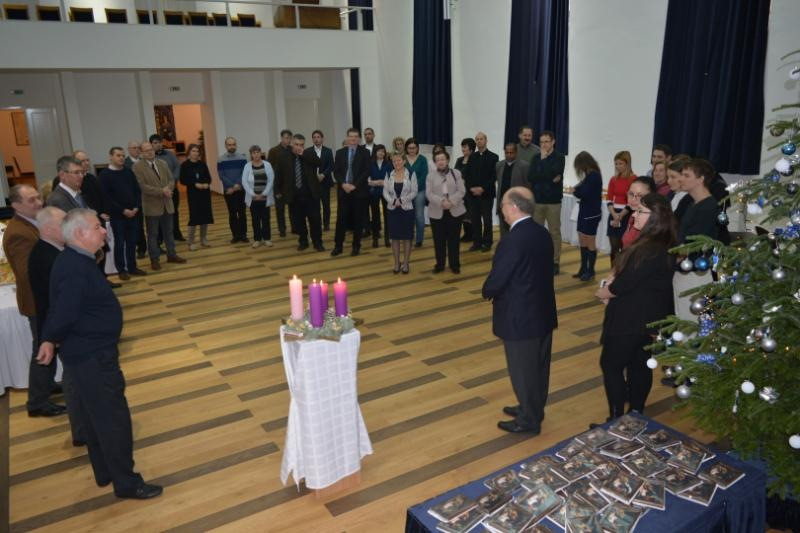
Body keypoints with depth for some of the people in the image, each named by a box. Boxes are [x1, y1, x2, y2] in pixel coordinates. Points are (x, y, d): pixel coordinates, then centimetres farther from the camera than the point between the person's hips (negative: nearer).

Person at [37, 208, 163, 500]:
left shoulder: (74, 260, 7)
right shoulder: (75, 270, -26)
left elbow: (61, 311, 9)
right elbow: (64, 314, -26)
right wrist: (50, 341, -8)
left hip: (90, 352, 10)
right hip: (91, 356, -10)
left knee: (96, 415, 21)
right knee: (114, 418, 1)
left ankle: (104, 472, 37)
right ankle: (126, 482, 14)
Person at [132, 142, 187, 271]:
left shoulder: (162, 163, 9)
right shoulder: (137, 167, -9)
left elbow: (171, 180, 8)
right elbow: (143, 187, -17)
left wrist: (168, 188, -14)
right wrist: (162, 191, -20)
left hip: (167, 204, 5)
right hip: (152, 205, -5)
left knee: (169, 231, 14)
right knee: (153, 234, 4)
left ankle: (171, 255, 26)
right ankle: (154, 259, 13)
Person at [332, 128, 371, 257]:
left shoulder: (364, 152, 1)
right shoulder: (340, 152, 8)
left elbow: (366, 172, -6)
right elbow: (336, 171, 5)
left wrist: (354, 185, -14)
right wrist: (343, 184, -12)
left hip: (359, 191, -2)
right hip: (343, 190, 2)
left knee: (358, 219, 4)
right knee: (341, 218, 2)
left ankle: (356, 246, 14)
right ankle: (338, 246, 10)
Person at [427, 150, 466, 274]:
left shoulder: (456, 173, 6)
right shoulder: (431, 176, 6)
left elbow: (461, 191, -4)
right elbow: (429, 194, -5)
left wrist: (451, 202, -19)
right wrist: (441, 202, -21)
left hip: (455, 211, 0)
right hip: (437, 212, 1)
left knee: (453, 239, 5)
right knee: (439, 240, 6)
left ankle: (455, 264, 15)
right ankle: (439, 264, 17)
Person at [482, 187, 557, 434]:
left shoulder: (512, 241, -25)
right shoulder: (543, 233, 2)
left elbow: (495, 281, -22)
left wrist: (486, 292, 2)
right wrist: (493, 288, 9)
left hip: (520, 318, -8)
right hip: (543, 312, 9)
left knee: (522, 370, 9)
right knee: (538, 367, 21)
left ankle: (529, 420, 24)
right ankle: (534, 409, 39)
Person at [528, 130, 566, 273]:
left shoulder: (559, 157, -2)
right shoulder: (536, 158, 8)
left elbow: (553, 174, -18)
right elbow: (530, 177, -4)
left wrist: (544, 159, -10)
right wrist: (549, 178, -14)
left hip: (553, 201, -3)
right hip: (537, 200, 4)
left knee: (554, 232, 2)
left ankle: (555, 262, 8)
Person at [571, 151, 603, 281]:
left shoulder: (594, 176, -16)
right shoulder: (590, 175, 11)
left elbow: (584, 194, -21)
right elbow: (584, 191, 9)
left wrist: (575, 191, -3)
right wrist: (577, 189, -9)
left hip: (592, 214, -9)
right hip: (584, 212, 9)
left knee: (590, 243, 1)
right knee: (582, 242, 12)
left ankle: (590, 271, 11)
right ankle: (583, 269, 21)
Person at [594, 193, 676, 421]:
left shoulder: (651, 252, -26)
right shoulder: (654, 244, 7)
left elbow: (623, 284, -23)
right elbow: (627, 274, 11)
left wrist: (602, 292, -4)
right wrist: (612, 286, -7)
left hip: (632, 320, -10)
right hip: (646, 319, 10)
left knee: (611, 365, 3)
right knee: (639, 366, 17)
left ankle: (617, 419, 11)